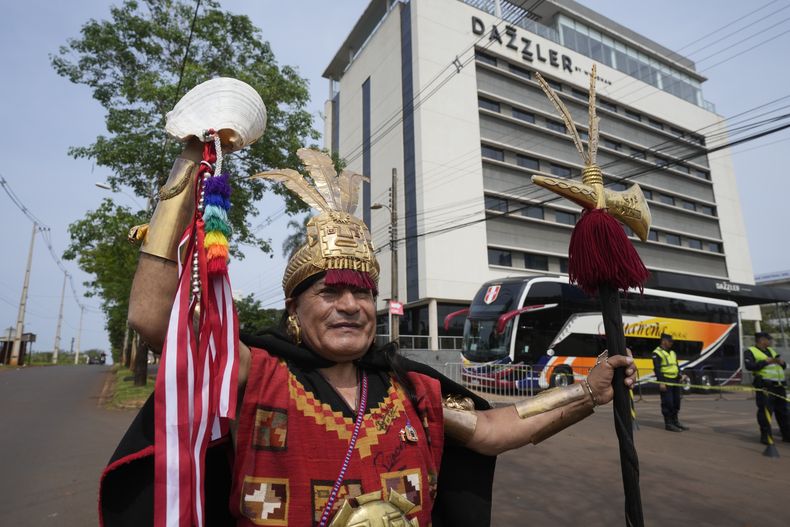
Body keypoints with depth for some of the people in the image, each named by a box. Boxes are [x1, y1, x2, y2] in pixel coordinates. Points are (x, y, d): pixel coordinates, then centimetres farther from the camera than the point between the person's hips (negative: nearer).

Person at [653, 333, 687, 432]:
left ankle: (675, 421, 26)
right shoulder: (657, 353, -9)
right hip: (665, 382, -8)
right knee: (667, 402, -6)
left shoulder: (673, 353, 18)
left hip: (675, 381, 8)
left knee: (676, 401, 13)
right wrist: (661, 382, -20)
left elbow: (677, 366, 22)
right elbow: (657, 369, -15)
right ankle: (668, 423, 1)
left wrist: (680, 377, 11)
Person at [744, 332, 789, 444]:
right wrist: (766, 361, -19)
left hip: (779, 385, 7)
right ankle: (765, 436, -3)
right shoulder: (751, 351, -2)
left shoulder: (771, 350, 22)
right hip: (765, 386, -7)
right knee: (765, 411, -8)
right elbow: (749, 366, -16)